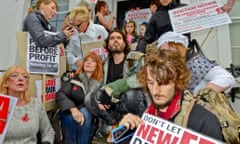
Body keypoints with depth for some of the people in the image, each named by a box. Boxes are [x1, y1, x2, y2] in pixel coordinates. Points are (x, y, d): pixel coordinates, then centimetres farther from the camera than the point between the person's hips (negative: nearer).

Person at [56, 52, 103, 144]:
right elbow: (60, 95, -11)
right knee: (70, 116, -30)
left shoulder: (100, 84, 6)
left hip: (89, 116, 1)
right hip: (69, 113, -1)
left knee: (84, 113, -29)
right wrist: (73, 109, -28)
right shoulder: (74, 79, 2)